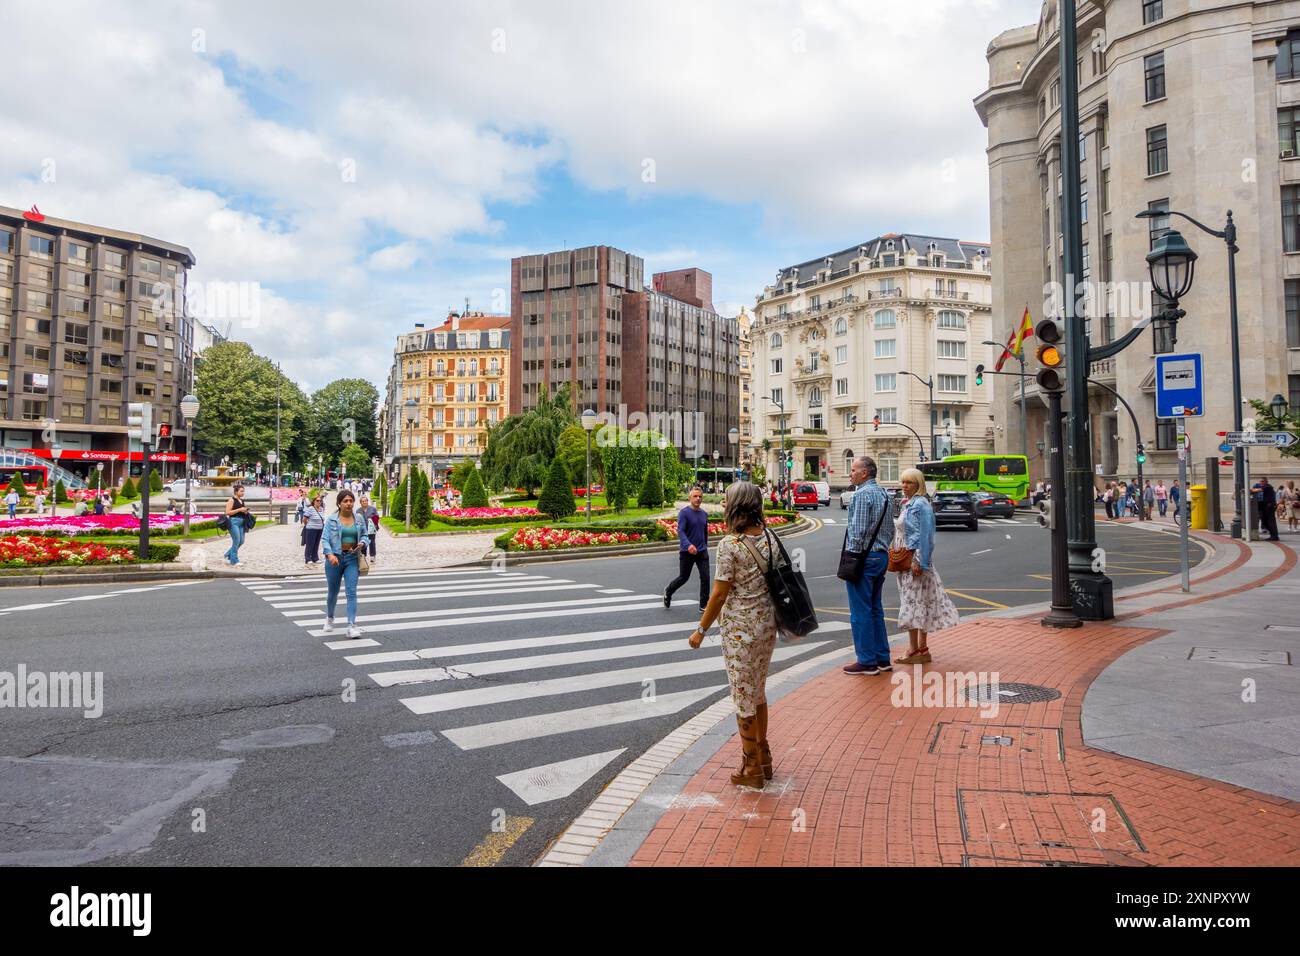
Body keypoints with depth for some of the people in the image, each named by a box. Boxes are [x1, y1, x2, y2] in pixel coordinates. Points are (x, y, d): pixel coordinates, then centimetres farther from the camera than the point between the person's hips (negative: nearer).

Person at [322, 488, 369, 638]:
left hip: (352, 559, 1)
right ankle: (329, 618, 41)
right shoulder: (331, 519, -4)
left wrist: (362, 543, -8)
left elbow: (365, 536, 15)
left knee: (352, 592, -9)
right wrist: (329, 554, -25)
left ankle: (352, 626, -10)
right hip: (335, 559, -1)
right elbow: (325, 539, -9)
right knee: (333, 592, 14)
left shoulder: (359, 520, 6)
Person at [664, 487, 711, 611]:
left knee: (705, 577, -4)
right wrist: (688, 545, -39)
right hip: (687, 552, -4)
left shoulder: (704, 514, 7)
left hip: (702, 552, 4)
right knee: (683, 578, 8)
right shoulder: (684, 513, -11)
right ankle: (668, 592, 35)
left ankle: (704, 605, 6)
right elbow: (680, 531, -23)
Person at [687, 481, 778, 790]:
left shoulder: (729, 544, -18)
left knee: (744, 697, 8)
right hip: (768, 624, 7)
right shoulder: (768, 537, 1)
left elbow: (720, 594, -16)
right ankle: (763, 758, 34)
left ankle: (751, 769, 21)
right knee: (758, 692, 22)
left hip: (740, 629, -7)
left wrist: (701, 629, -7)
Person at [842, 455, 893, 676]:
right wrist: (885, 553, 17)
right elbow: (890, 529, 15)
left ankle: (867, 661, 3)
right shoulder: (884, 494, 13)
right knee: (876, 609, 15)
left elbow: (858, 531, -20)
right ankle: (883, 659, 20)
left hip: (864, 556, -9)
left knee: (861, 612, -2)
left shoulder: (862, 494, -15)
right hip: (882, 556, 9)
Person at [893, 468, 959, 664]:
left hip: (914, 560, -10)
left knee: (913, 603, -6)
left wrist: (919, 562, -22)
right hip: (905, 561, 10)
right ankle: (922, 648, 18)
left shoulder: (920, 505, -14)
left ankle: (915, 651, -1)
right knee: (920, 603, 12)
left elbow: (925, 536, -19)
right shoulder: (907, 503, 15)